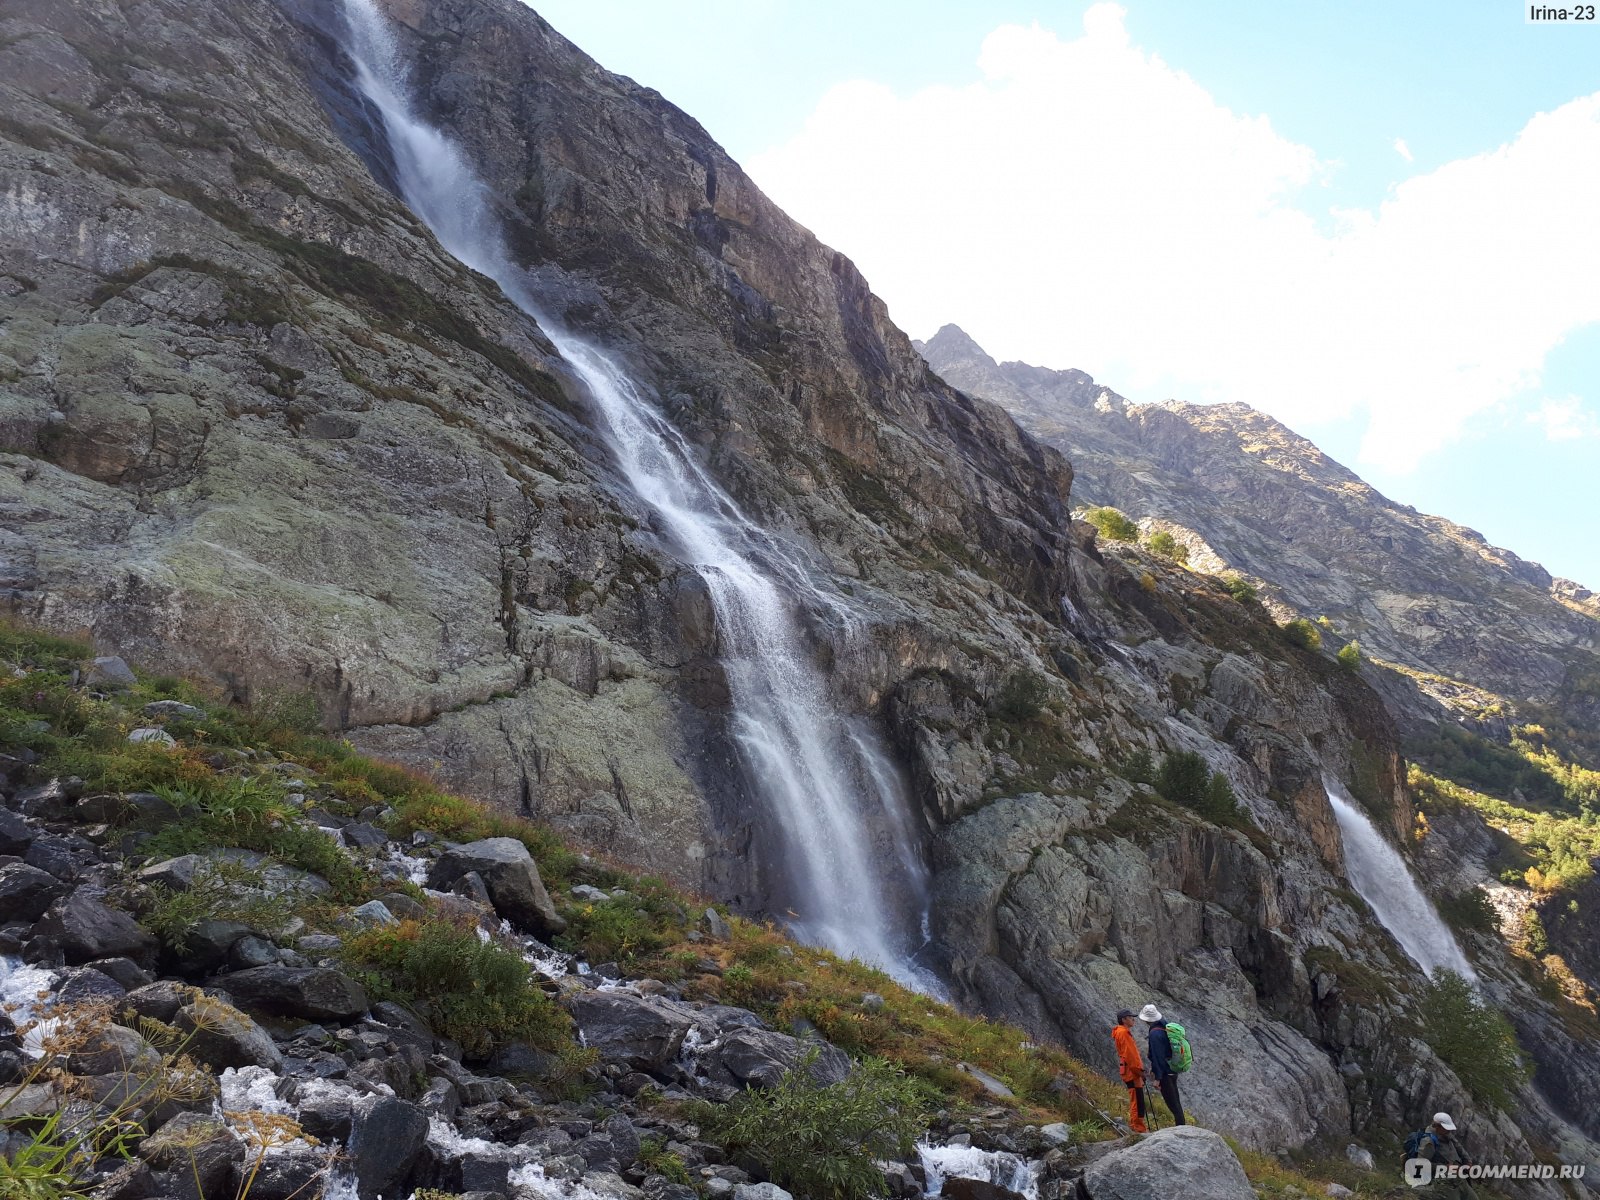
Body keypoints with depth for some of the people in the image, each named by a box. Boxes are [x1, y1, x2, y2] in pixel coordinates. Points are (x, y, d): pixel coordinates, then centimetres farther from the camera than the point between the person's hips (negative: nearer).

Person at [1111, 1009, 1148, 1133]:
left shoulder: (1125, 1032, 18)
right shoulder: (1123, 1033, -15)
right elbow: (1129, 1054, -20)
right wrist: (1139, 1070, -18)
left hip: (1132, 1071, 10)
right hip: (1131, 1071, -10)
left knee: (1135, 1099, 15)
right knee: (1137, 1100, -9)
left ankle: (1134, 1125, 21)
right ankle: (1139, 1128, -8)